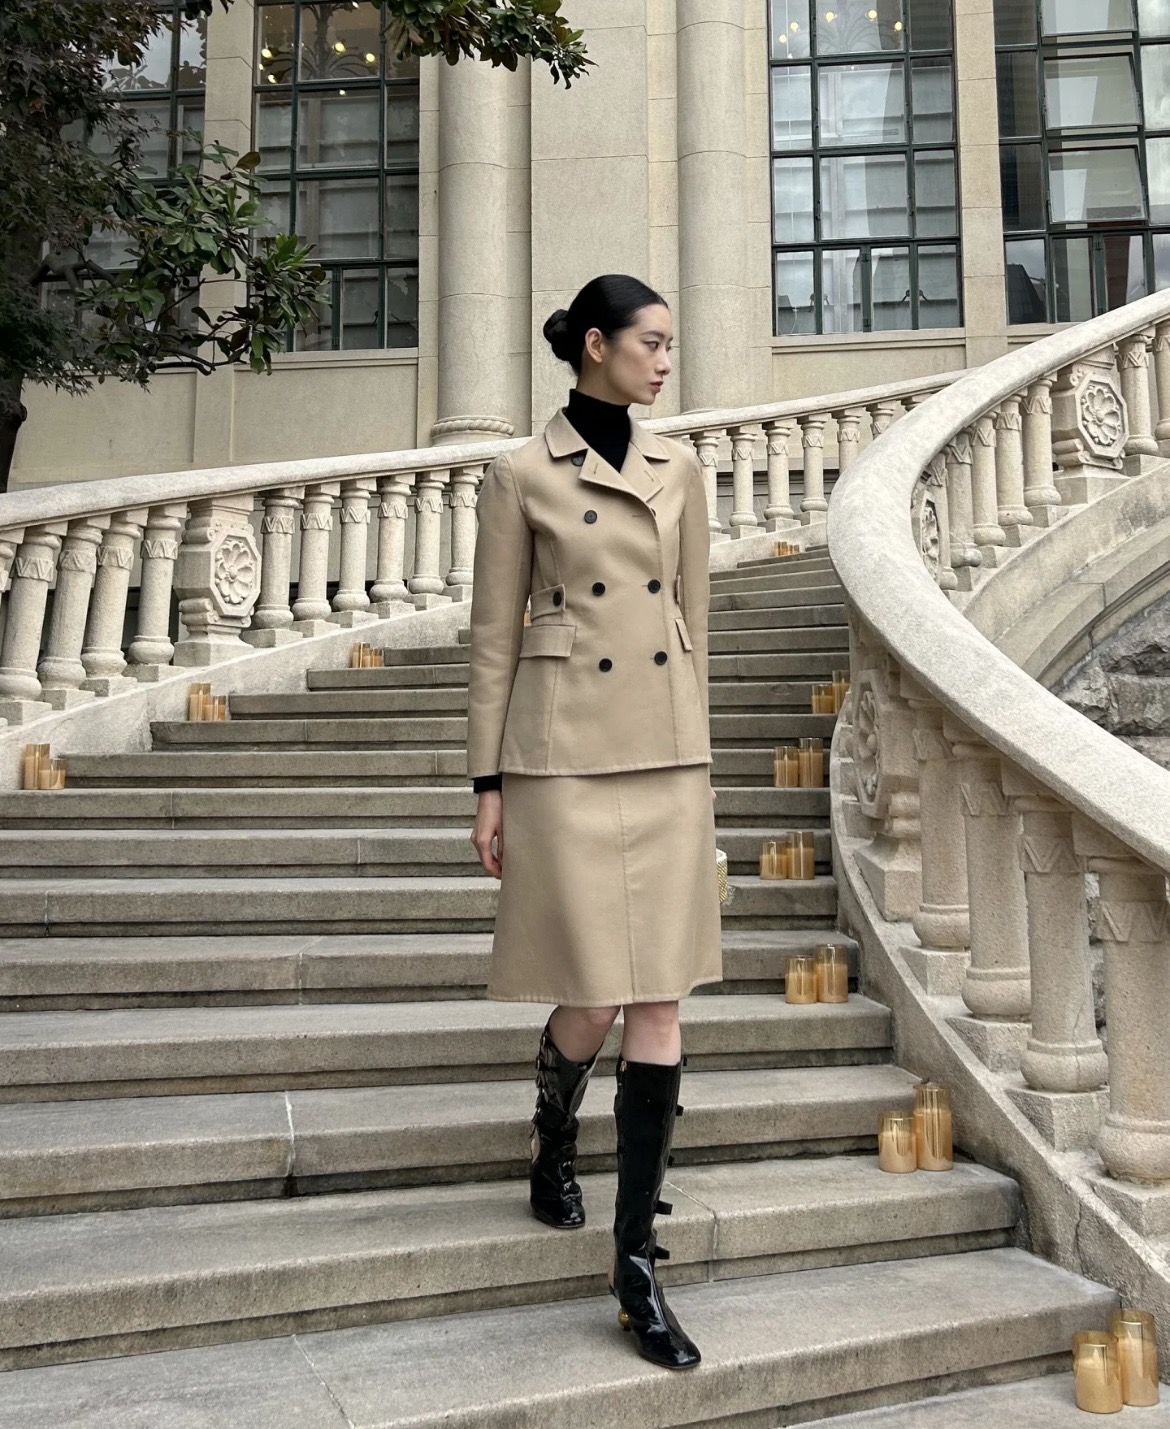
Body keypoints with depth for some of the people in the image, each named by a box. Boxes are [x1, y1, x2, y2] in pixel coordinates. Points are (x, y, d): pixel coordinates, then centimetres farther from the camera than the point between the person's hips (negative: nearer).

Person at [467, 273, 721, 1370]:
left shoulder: (679, 470, 12)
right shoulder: (522, 475, 0)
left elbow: (692, 621, 15)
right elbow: (494, 637, -1)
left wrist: (695, 755, 13)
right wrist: (487, 785, -4)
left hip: (667, 756, 4)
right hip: (565, 757, -4)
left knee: (659, 1004, 1)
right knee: (594, 998, -2)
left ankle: (636, 1267, 11)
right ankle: (552, 1145, 35)